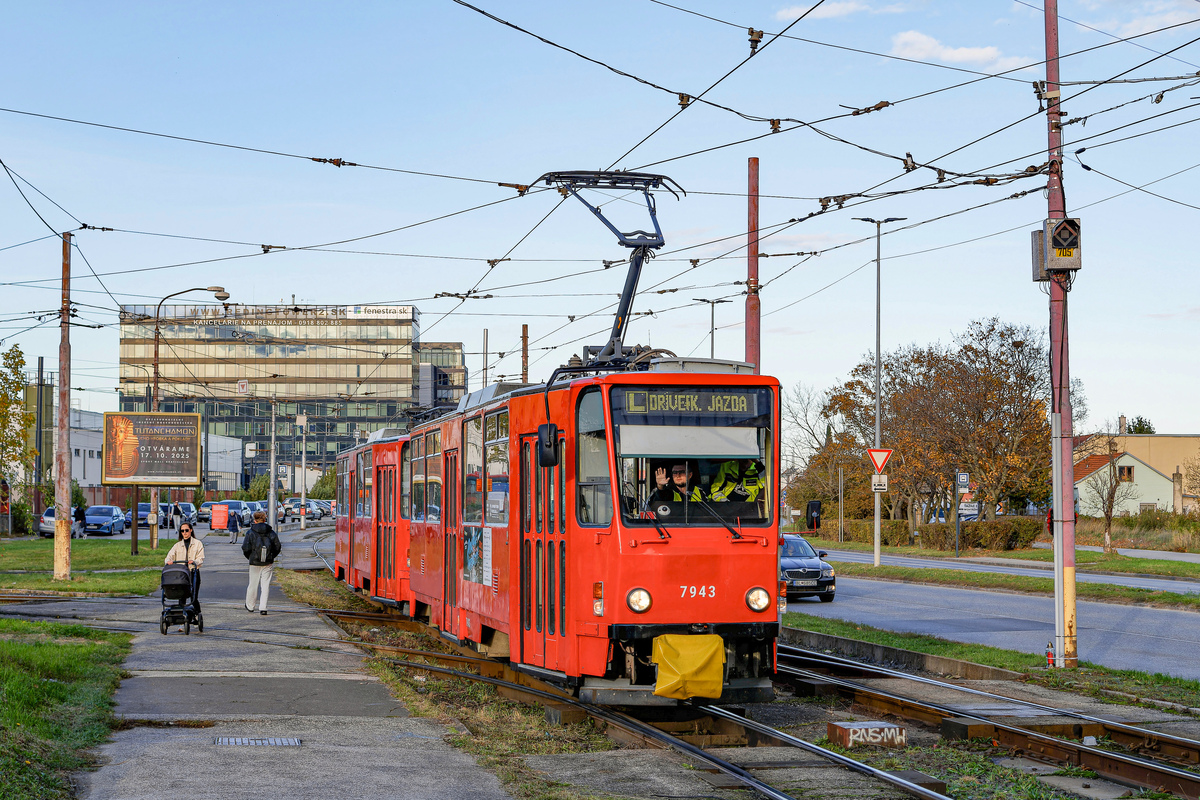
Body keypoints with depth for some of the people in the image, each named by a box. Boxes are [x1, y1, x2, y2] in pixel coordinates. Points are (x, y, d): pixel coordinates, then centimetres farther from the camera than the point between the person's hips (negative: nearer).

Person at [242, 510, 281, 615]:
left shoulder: (250, 533, -6)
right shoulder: (271, 532, 1)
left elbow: (245, 548, -9)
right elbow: (278, 547, 3)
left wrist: (250, 557, 8)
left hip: (255, 563, -1)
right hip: (268, 563, 1)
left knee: (253, 584, 11)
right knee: (265, 585, 3)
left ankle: (250, 606, 25)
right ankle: (263, 608, -3)